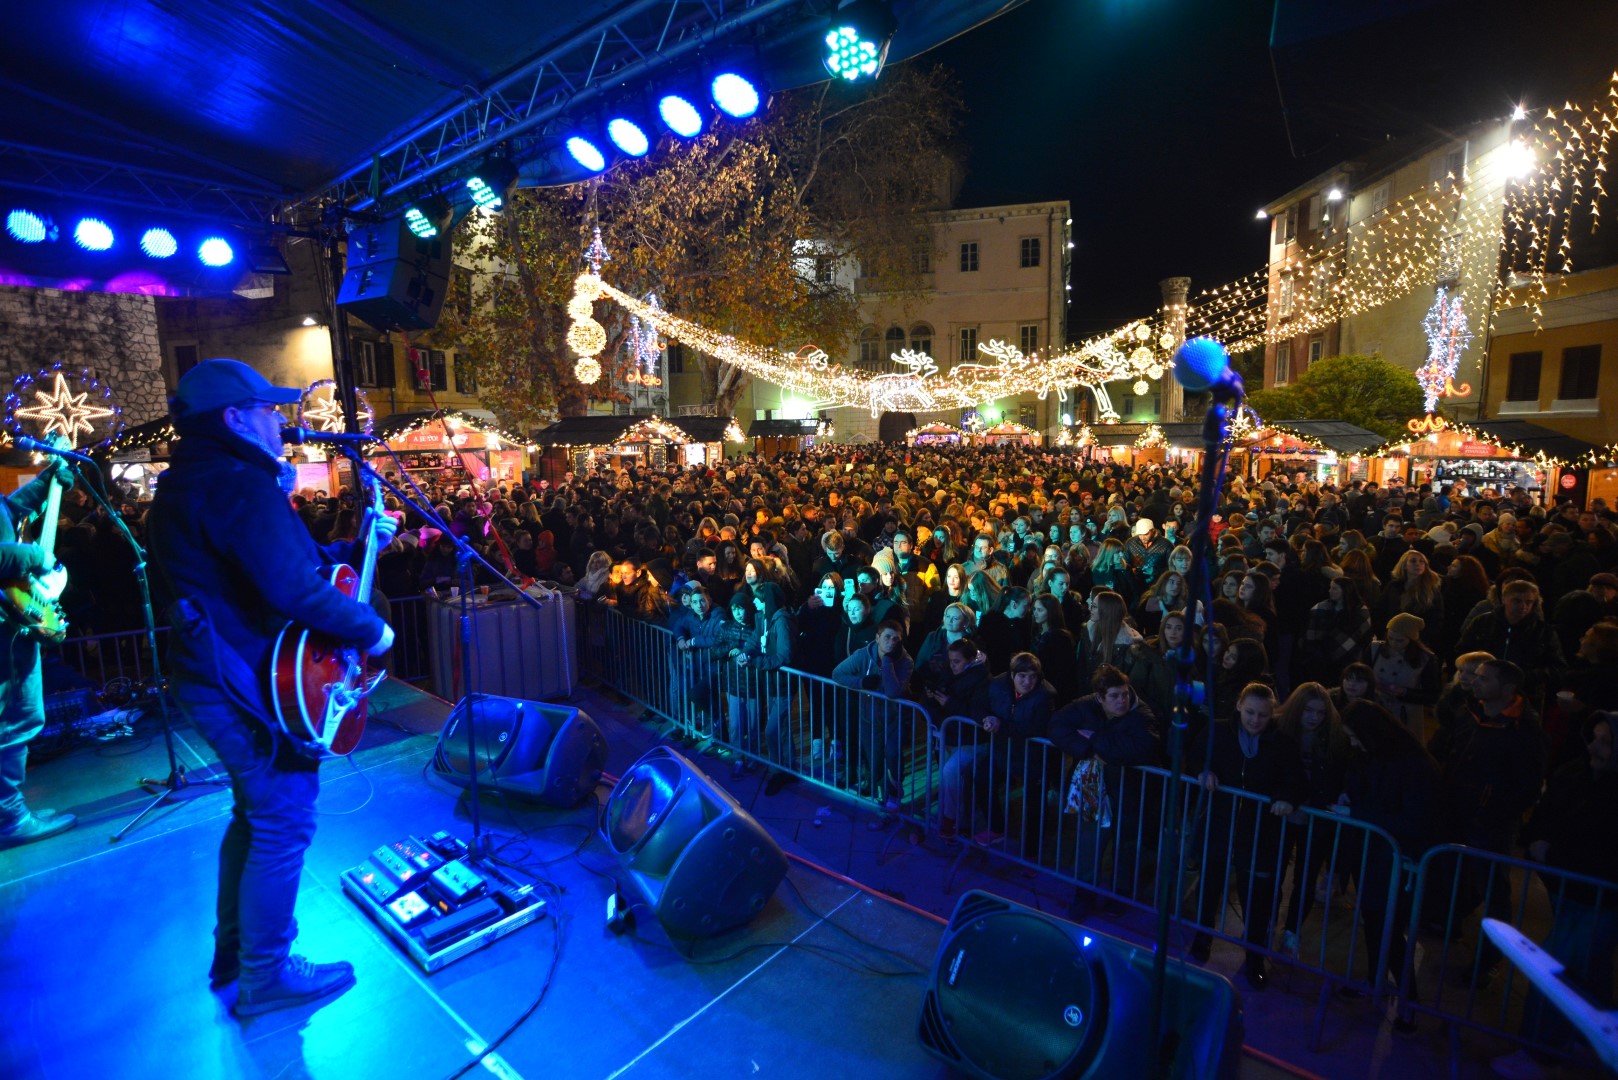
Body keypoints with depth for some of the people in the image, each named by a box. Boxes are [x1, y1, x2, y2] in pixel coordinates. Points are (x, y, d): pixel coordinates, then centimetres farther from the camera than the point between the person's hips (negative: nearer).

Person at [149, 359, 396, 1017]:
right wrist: (369, 629, -20)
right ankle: (265, 976, 19)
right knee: (284, 827, 3)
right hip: (252, 688, -11)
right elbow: (294, 589, -33)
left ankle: (233, 950, 38)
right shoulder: (241, 484, -21)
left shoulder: (188, 484, 14)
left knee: (254, 814, 23)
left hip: (214, 680, 11)